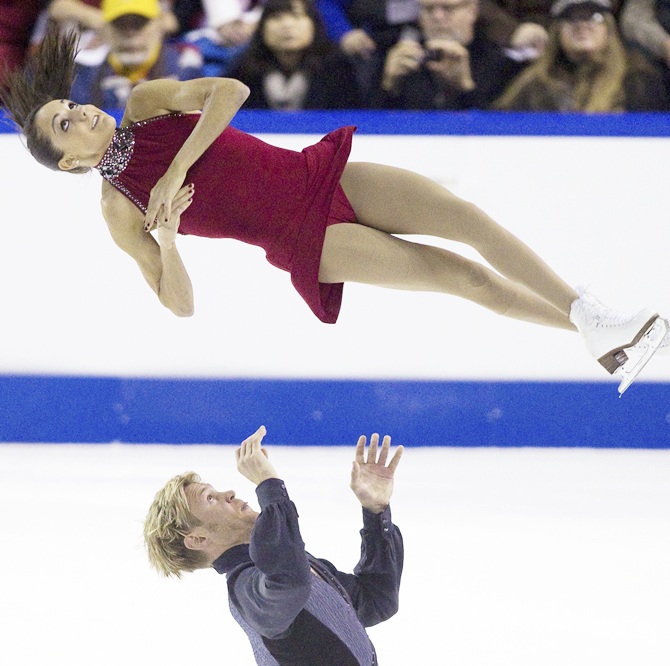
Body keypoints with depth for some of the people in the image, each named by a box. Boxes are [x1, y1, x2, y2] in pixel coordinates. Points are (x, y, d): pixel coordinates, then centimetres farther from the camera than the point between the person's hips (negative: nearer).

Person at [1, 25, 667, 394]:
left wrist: (175, 170, -17)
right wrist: (166, 244, -24)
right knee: (460, 273, -16)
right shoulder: (120, 211, -1)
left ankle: (597, 321, -9)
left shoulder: (145, 103, 6)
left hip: (320, 173, 4)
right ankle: (595, 335, -12)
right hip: (305, 241, -4)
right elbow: (178, 304, -4)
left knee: (470, 218, -13)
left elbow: (230, 91, -11)